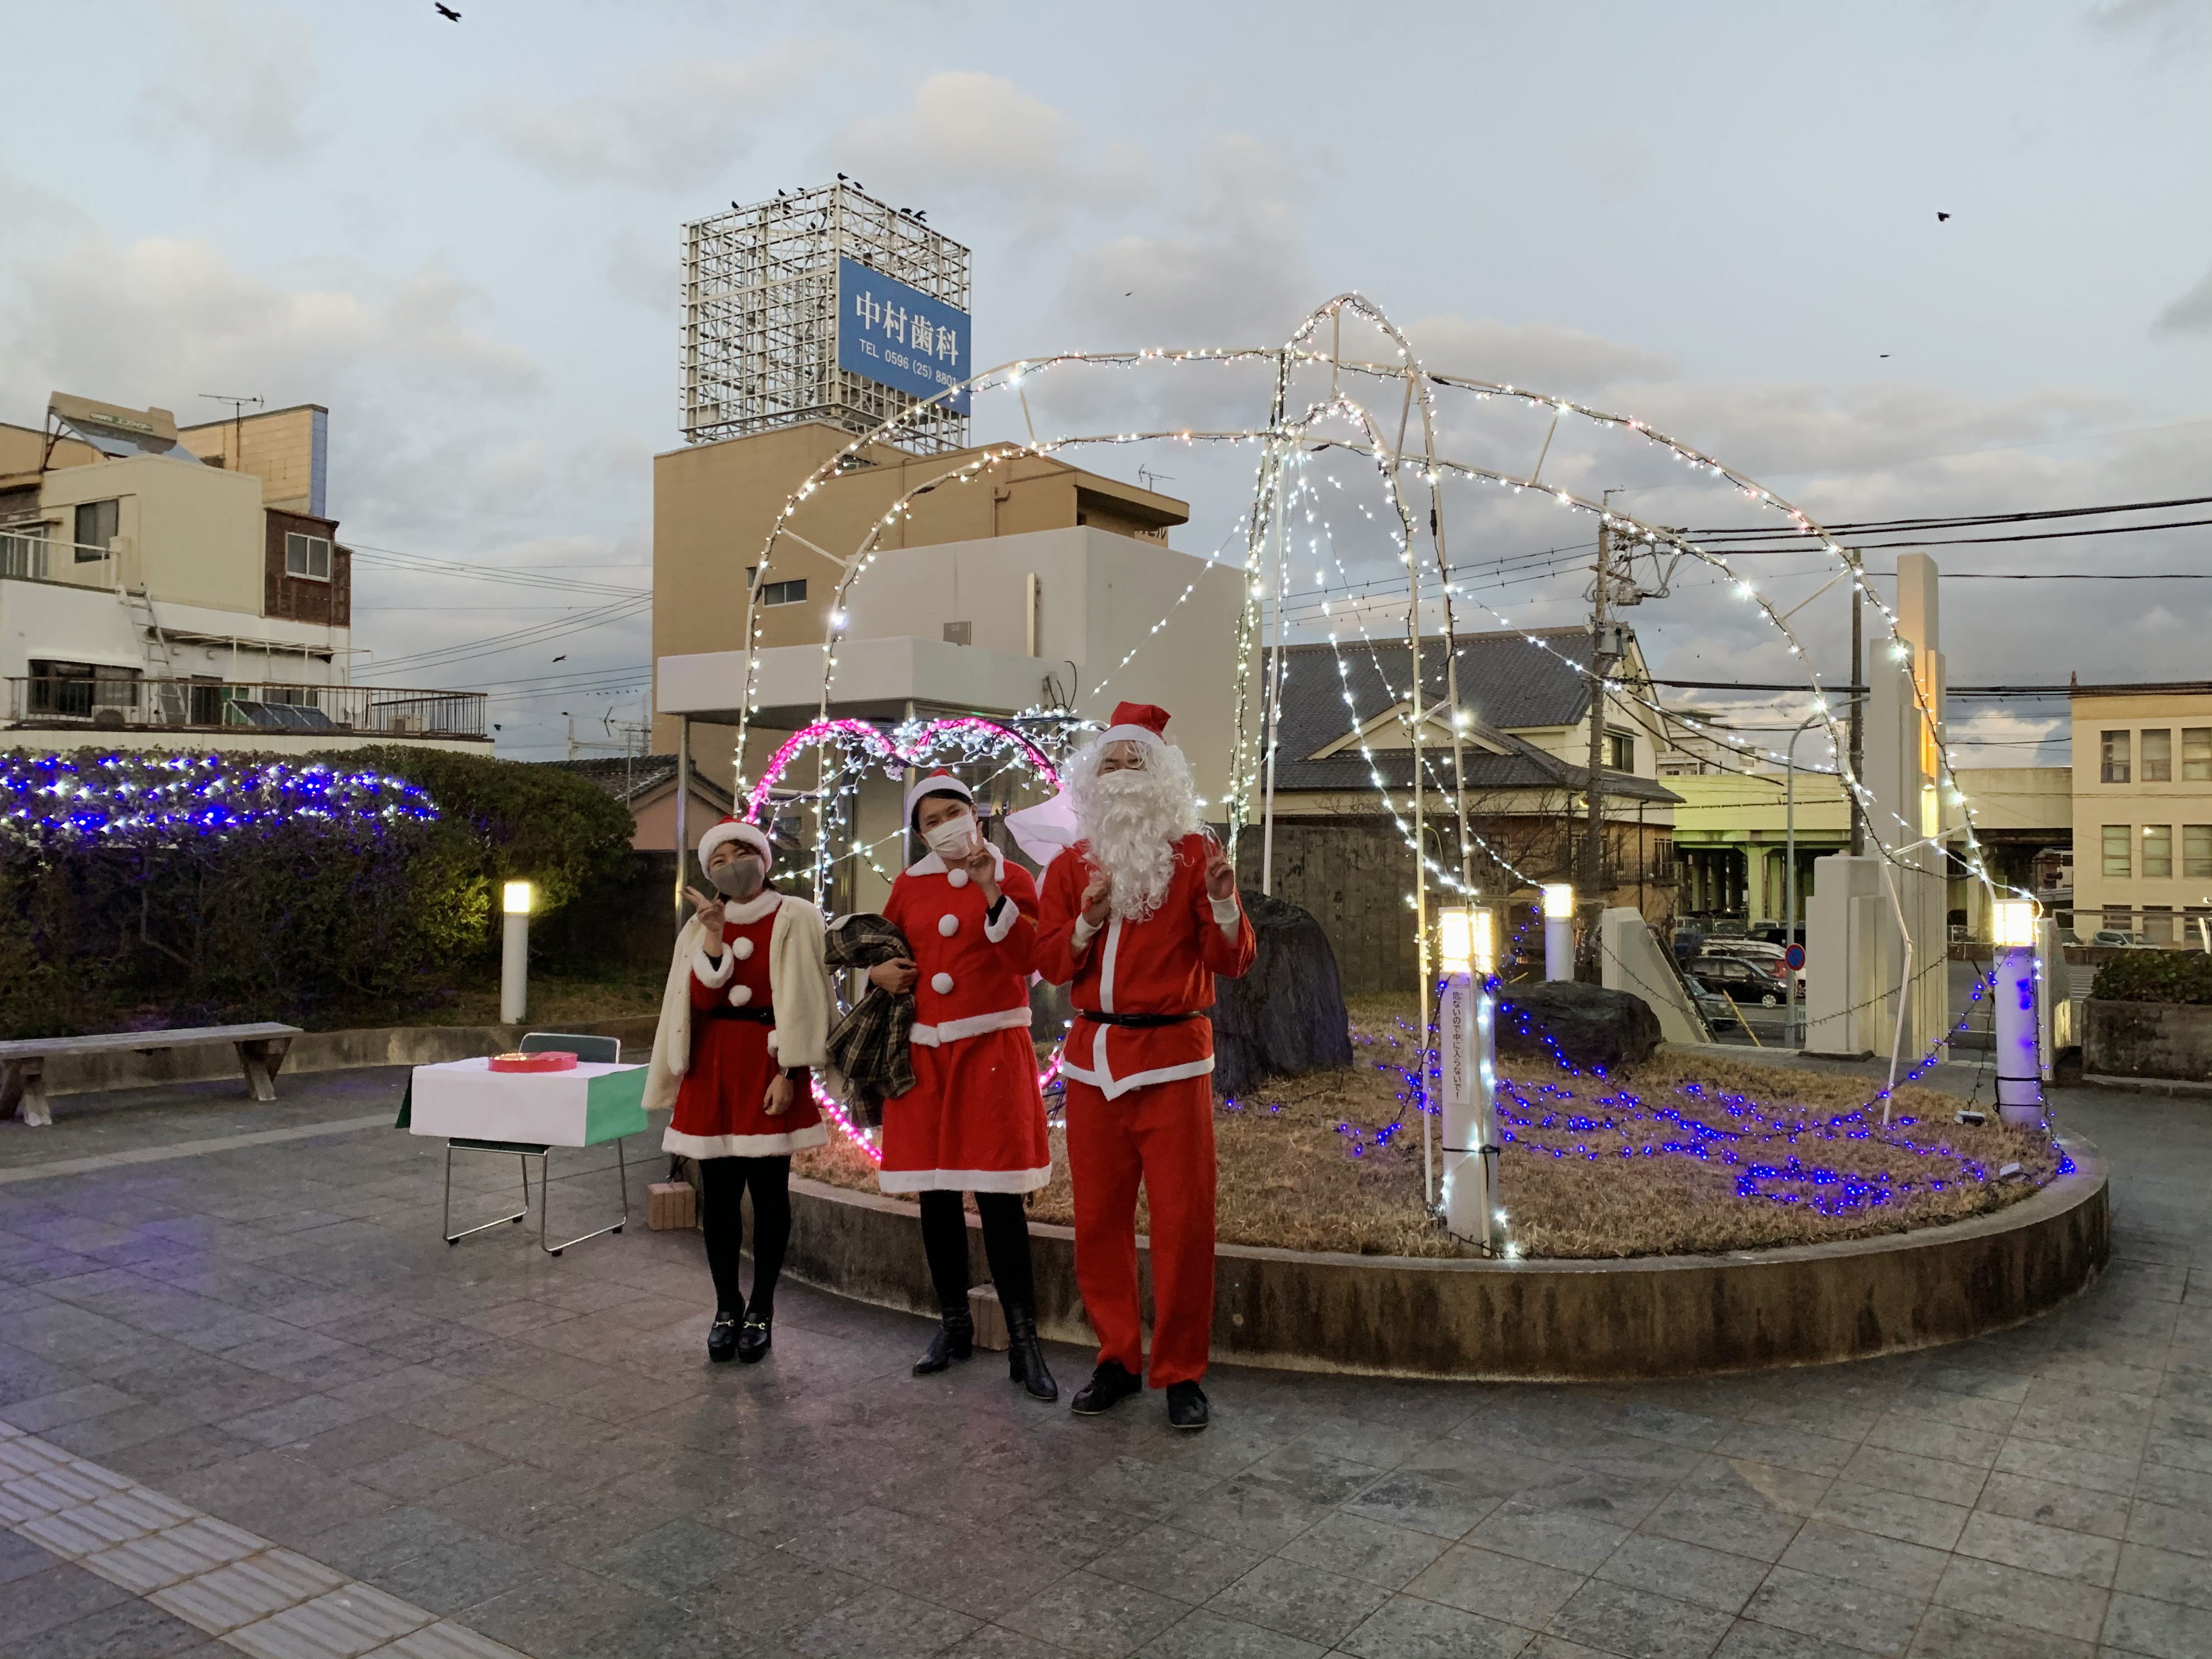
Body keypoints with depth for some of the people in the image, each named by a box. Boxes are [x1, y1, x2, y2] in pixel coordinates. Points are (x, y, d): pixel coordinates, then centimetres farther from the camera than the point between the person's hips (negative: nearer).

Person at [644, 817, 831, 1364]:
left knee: (769, 1191, 0)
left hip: (768, 1065, -3)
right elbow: (702, 998, -2)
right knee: (718, 1192, 4)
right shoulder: (701, 926, 11)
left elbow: (801, 1002, -4)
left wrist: (788, 1073, -11)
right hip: (712, 1067, 3)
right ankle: (727, 1306, 17)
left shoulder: (796, 920, 0)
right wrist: (714, 937, -12)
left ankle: (761, 1309, 12)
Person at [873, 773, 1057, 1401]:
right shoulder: (909, 885, 9)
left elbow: (1028, 955, -14)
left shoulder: (1010, 877, -1)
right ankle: (954, 1326, 25)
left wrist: (989, 888, -22)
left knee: (999, 1197, -6)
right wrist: (878, 971, 2)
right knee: (935, 1195, 9)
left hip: (993, 1053, -4)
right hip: (925, 1054, 4)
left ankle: (1023, 1341, 3)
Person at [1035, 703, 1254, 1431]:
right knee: (1099, 1220, 8)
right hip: (1093, 1059, 3)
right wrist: (1087, 921, -12)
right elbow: (1051, 963, 6)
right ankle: (1117, 1359, 22)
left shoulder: (1195, 852, 1)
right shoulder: (1071, 865, 10)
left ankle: (1181, 1373, 10)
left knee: (1183, 1220, -2)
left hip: (1172, 1059, -3)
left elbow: (1232, 962, -3)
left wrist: (1222, 903, -22)